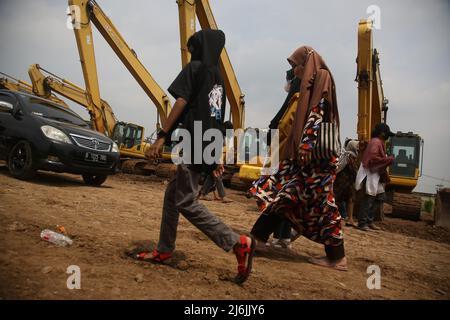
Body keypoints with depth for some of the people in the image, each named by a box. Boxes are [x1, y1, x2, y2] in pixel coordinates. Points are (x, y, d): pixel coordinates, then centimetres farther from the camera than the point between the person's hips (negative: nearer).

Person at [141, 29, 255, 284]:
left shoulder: (194, 68, -1)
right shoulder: (218, 78, 22)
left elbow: (181, 103, -13)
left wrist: (162, 137, -16)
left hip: (193, 145, -9)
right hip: (207, 148, 9)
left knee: (186, 202, -10)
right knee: (172, 194, 15)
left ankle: (238, 243, -13)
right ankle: (164, 250, 22)